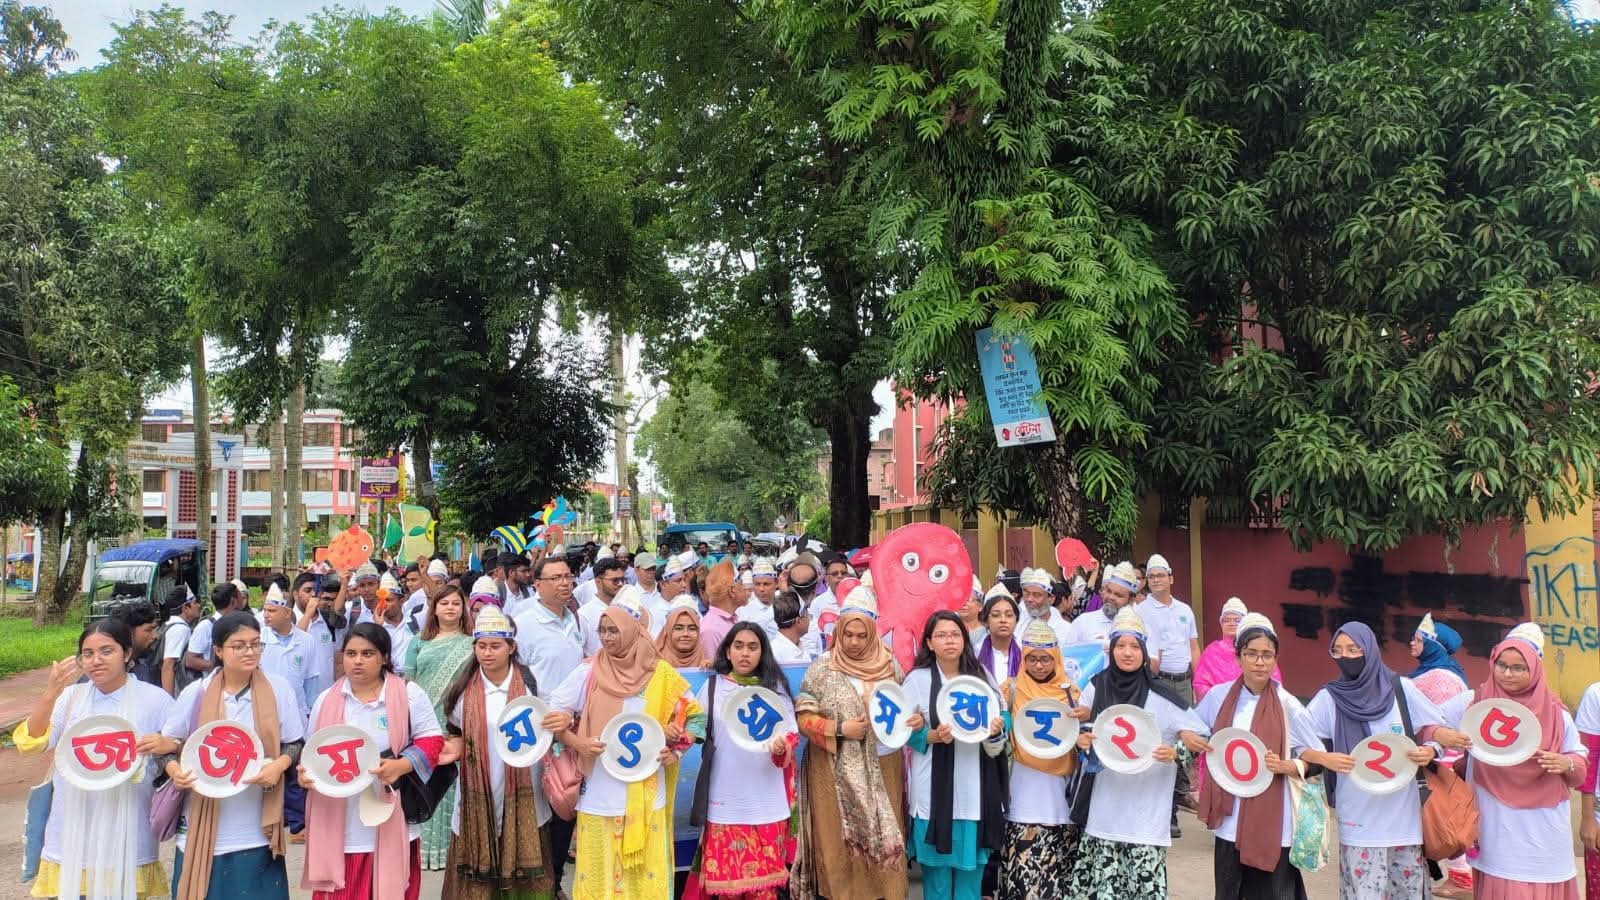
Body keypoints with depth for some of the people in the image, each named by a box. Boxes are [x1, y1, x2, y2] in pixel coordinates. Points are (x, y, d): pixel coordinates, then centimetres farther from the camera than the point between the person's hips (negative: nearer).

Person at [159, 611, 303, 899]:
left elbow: (295, 743, 4)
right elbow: (167, 744, 8)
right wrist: (174, 769, -13)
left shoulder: (279, 688, -3)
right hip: (205, 829, 0)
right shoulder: (196, 693, -3)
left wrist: (279, 765, -16)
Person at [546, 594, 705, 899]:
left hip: (645, 796, 0)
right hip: (600, 796, 0)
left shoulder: (661, 675, -2)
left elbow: (696, 716, 7)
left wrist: (676, 751, -6)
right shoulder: (588, 673, -4)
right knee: (600, 874, 6)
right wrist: (577, 742, -13)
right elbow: (553, 714, 2)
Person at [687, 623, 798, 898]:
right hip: (726, 798, 0)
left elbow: (791, 732, 4)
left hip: (766, 798, 0)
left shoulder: (775, 686, 6)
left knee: (764, 876, 1)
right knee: (727, 873, 1)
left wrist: (782, 746, -17)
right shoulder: (713, 686, 5)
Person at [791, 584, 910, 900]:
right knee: (842, 839, 2)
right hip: (839, 770, -3)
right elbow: (803, 716, -6)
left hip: (883, 766, 3)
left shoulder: (889, 665, 4)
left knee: (885, 835, 8)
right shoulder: (823, 667, -5)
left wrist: (915, 718, -7)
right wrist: (840, 729, -17)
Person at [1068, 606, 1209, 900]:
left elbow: (1201, 739, -1)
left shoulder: (1160, 695, -6)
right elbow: (1080, 729, 15)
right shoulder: (1096, 687, 2)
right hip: (1105, 805, 3)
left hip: (1146, 810, -2)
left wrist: (1176, 753, -19)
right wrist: (1081, 740, -6)